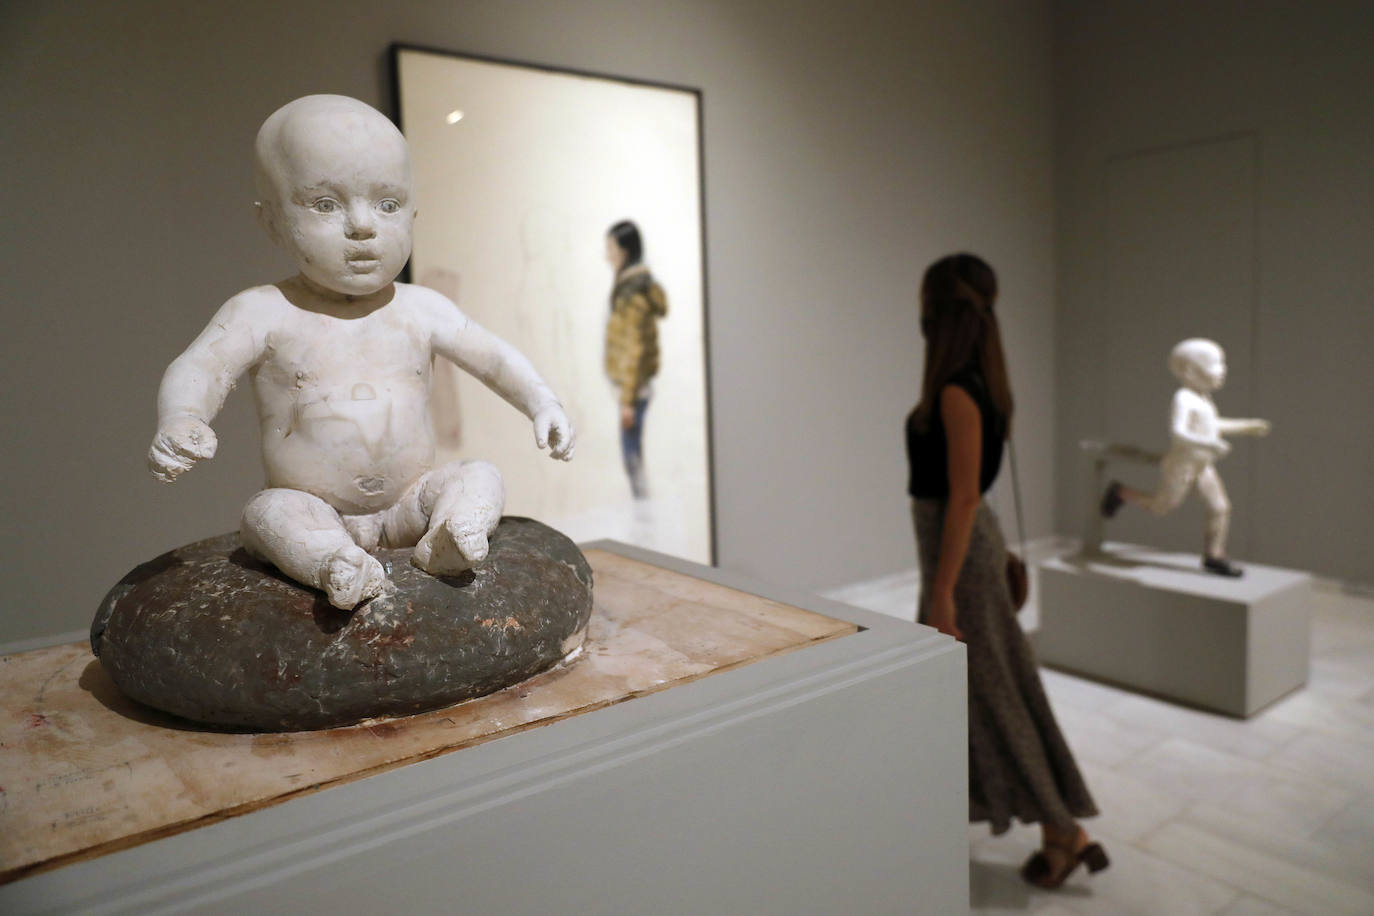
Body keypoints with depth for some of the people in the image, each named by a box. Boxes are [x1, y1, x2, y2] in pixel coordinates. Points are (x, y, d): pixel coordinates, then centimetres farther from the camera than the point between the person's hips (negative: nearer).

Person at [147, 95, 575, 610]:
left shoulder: (421, 310, 2)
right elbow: (199, 369, -13)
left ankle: (449, 537, -39)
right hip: (312, 509, -2)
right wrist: (180, 421, -35)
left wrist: (541, 403, -4)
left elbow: (493, 356, 9)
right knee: (266, 513, -28)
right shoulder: (262, 312, -5)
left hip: (408, 503, 2)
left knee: (482, 477, -16)